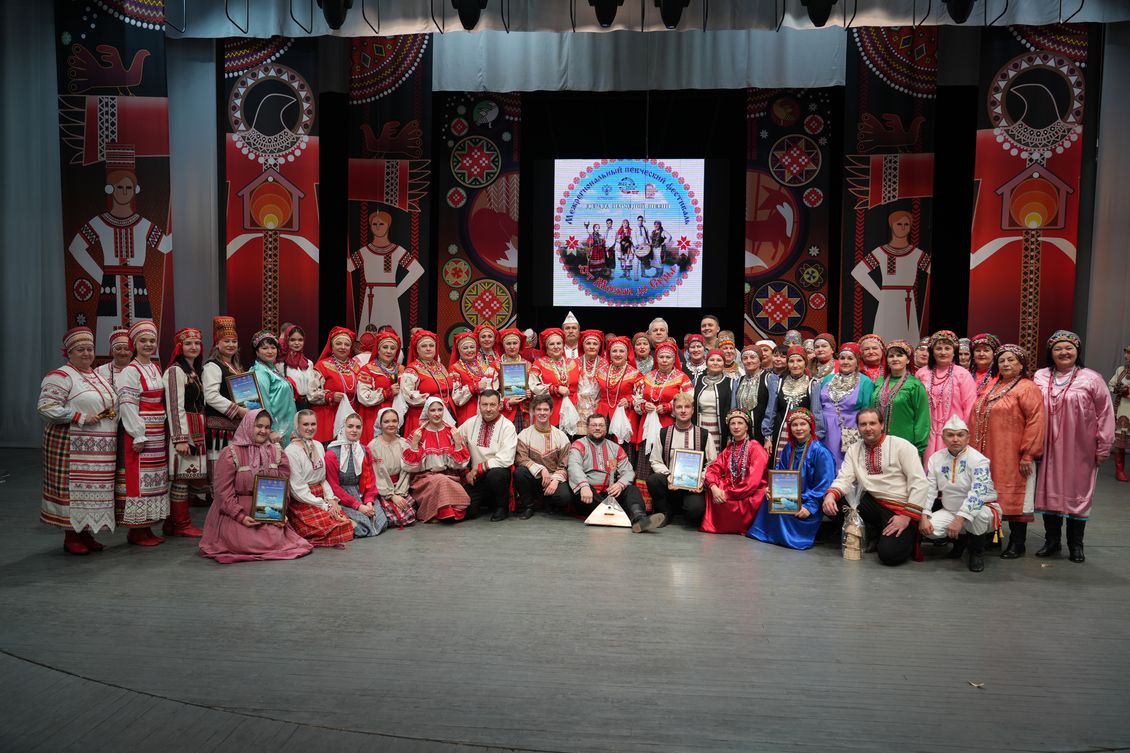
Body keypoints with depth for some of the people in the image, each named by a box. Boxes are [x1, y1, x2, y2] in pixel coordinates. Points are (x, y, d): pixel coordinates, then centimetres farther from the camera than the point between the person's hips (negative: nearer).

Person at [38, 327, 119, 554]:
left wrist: (111, 413, 7)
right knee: (73, 488, -3)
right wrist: (81, 418, -18)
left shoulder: (99, 376, 17)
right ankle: (71, 537, 7)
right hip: (72, 447, -7)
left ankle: (86, 533, 20)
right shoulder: (60, 376, -7)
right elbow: (46, 407, -16)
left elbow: (111, 402, 29)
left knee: (96, 489, 9)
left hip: (102, 448, 7)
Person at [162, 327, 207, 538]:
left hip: (197, 431, 9)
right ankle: (182, 525, 1)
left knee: (186, 477, 9)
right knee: (181, 477, -5)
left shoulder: (195, 372, 20)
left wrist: (200, 434, 20)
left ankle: (173, 524, 14)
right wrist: (180, 439, -19)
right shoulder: (175, 371, -7)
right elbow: (174, 407, -14)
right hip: (183, 430, -9)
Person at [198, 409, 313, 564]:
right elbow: (223, 490, -11)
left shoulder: (277, 453, 6)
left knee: (275, 540, -17)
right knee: (245, 543, -21)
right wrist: (240, 516, -19)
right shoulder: (230, 454, -8)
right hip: (234, 514, -3)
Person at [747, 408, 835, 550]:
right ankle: (764, 532, -5)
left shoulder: (820, 452, -12)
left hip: (809, 503, -6)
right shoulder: (788, 450, 7)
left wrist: (810, 507, -23)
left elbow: (825, 485, -16)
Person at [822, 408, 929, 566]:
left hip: (900, 508, -5)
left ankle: (909, 535, 11)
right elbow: (844, 479, -2)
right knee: (831, 505, -16)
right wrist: (831, 494, -26)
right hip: (871, 503, 5)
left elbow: (919, 483, -12)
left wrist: (907, 516, -19)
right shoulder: (854, 450, 6)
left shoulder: (901, 446, -8)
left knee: (889, 554, -25)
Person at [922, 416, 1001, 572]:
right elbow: (928, 489, -3)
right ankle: (960, 538, 11)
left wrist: (960, 519, -39)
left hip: (983, 509, -4)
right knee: (929, 528, -23)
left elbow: (977, 493, -30)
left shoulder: (978, 460, -18)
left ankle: (977, 551, -7)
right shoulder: (935, 458, -1)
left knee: (977, 514, -39)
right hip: (949, 511, 4)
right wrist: (923, 517, -17)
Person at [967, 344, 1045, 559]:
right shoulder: (991, 388, 16)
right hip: (987, 455, 7)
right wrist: (975, 449, 15)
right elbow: (977, 419, 21)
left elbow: (1036, 422, -14)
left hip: (1012, 457, -7)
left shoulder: (1027, 388, -6)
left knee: (1014, 497, 0)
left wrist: (1028, 454, -18)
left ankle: (1017, 545, 10)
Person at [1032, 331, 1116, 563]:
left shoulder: (1091, 379, -5)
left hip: (1079, 450, -2)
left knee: (1078, 493, 6)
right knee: (1049, 491, 9)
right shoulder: (1040, 377, 3)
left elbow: (1105, 414, -4)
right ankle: (1052, 541, 23)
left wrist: (1103, 446, -5)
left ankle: (1075, 544, 20)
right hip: (1049, 449, 3)